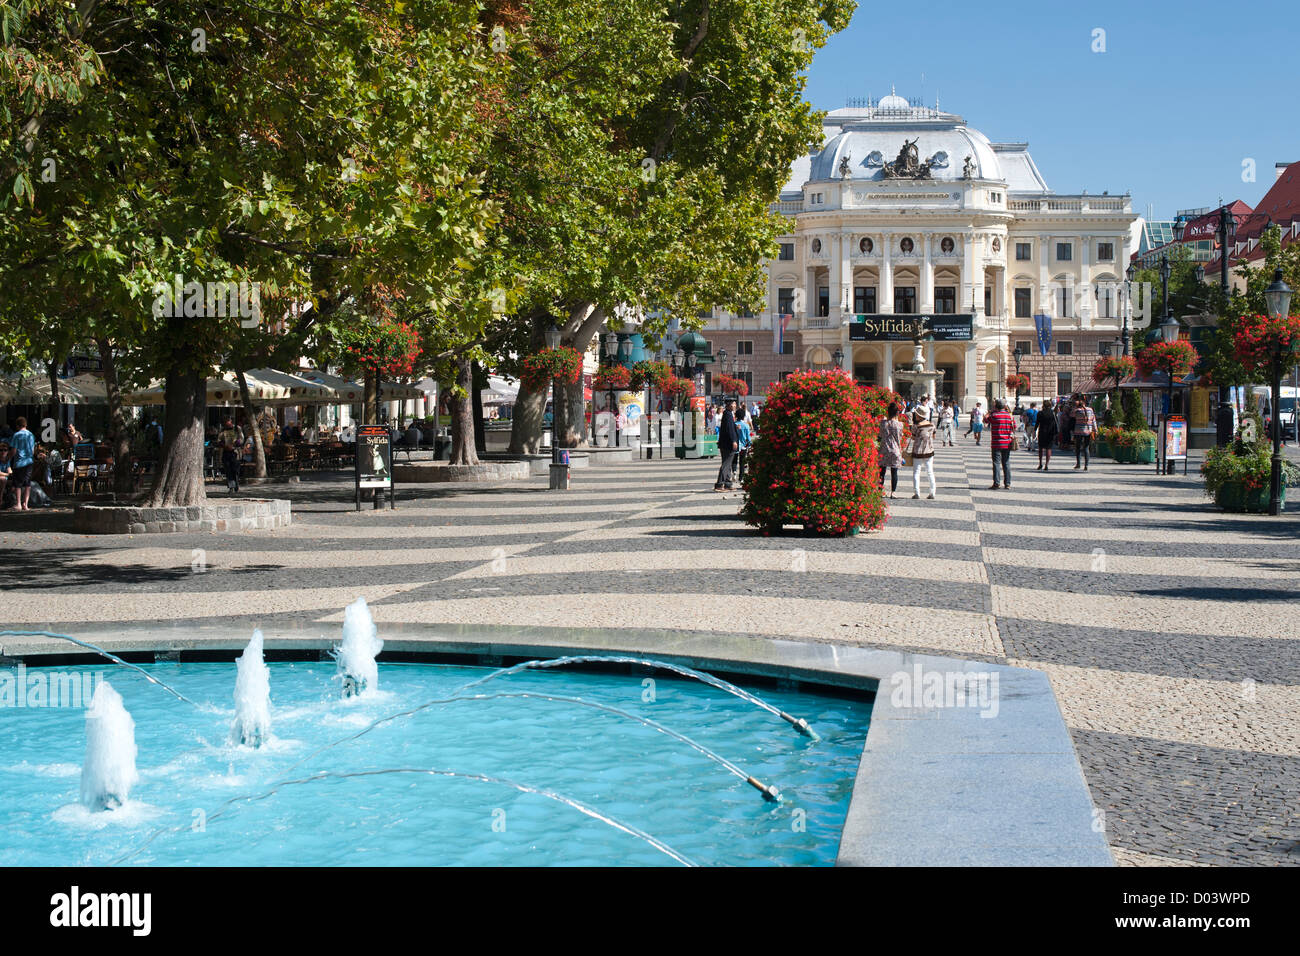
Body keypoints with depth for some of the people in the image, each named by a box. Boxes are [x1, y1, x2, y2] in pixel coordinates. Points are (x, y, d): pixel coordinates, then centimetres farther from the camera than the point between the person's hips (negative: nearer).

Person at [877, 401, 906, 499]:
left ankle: (880, 491, 11)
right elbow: (900, 437, 3)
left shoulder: (883, 423, -6)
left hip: (884, 450, 1)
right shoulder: (899, 424, -8)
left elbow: (881, 435, 4)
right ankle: (893, 492, 5)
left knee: (882, 471, 10)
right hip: (895, 450, -1)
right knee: (894, 472, 4)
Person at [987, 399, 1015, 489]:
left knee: (996, 463, -1)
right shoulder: (1010, 415, 2)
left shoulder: (994, 415, -10)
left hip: (996, 443, -4)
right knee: (1006, 463, 9)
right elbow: (1014, 427, 8)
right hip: (1007, 443, 4)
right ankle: (1007, 484, 9)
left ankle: (996, 483, -6)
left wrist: (992, 411, 15)